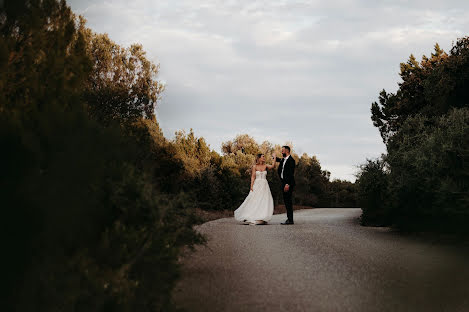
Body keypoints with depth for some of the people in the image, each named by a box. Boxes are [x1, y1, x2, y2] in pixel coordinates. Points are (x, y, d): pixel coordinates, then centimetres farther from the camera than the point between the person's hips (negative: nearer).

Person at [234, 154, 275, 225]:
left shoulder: (265, 166, 8)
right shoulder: (255, 166, 0)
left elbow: (273, 166, -9)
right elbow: (253, 177, -3)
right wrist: (251, 186, -12)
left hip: (264, 186, 3)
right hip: (257, 185, -3)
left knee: (264, 202, -2)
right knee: (255, 202, -6)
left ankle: (262, 219, 1)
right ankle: (252, 218, -1)